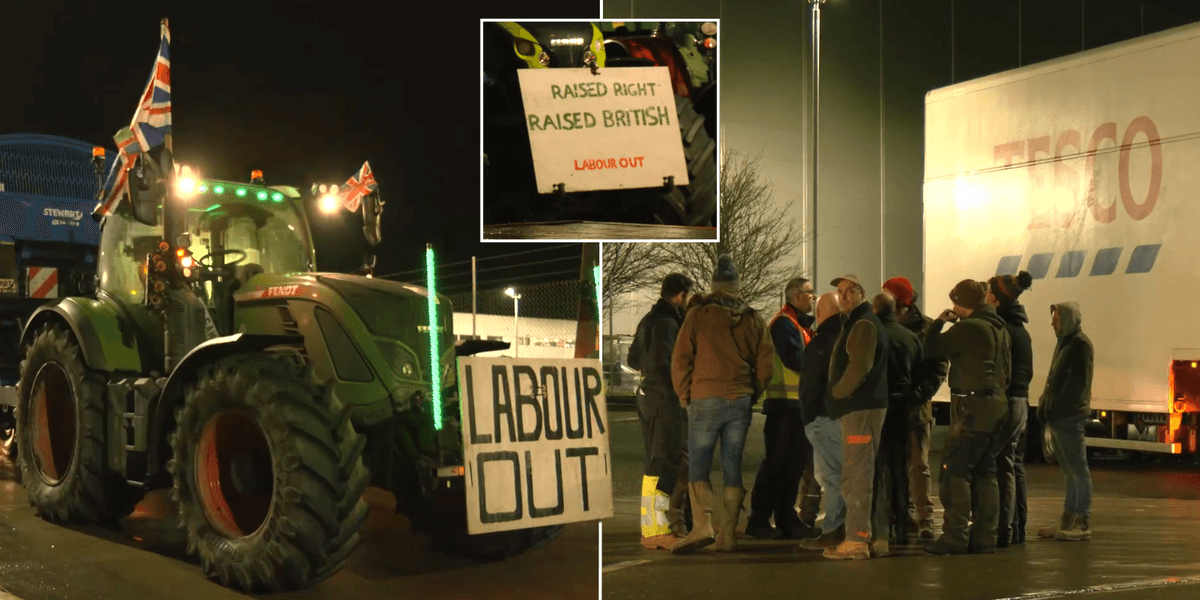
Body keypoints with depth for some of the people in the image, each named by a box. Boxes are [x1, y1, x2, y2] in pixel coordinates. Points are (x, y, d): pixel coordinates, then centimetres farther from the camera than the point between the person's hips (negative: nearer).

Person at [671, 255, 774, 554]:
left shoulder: (697, 316, -3)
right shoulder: (754, 320, 7)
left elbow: (680, 360, -4)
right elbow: (766, 364, 7)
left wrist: (685, 396, 7)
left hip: (705, 399, -3)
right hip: (741, 402, 3)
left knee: (698, 464, 0)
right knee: (733, 467, 8)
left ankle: (702, 525, -18)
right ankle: (729, 534, 8)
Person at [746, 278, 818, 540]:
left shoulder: (799, 324, 21)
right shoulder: (784, 323, -11)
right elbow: (795, 360, -21)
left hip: (796, 403, 10)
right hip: (785, 403, -10)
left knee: (794, 463, 12)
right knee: (776, 463, -9)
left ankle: (786, 519, 17)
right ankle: (759, 520, -5)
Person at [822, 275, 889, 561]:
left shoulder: (864, 324, -11)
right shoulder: (855, 323, 22)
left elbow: (859, 367, -21)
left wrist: (836, 393, -9)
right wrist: (838, 394, 17)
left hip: (861, 408, -11)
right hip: (857, 408, 11)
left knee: (856, 475, -11)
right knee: (855, 475, 14)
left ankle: (856, 540, -11)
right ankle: (859, 535, 20)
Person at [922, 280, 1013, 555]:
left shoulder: (968, 327, -14)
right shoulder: (1000, 328, 15)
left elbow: (933, 348, -10)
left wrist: (940, 321, 5)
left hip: (973, 406, -9)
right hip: (997, 403, 9)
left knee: (954, 471, -6)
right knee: (984, 472, 11)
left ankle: (955, 537, -9)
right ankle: (984, 538, 12)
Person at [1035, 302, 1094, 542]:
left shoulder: (1080, 344, -9)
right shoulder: (1064, 343, 18)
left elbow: (1079, 383, -17)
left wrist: (1055, 406, -18)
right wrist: (1046, 403, 7)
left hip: (1070, 416, -9)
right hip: (1057, 416, 9)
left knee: (1077, 469, -5)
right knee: (1068, 470, 11)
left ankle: (1083, 524, -2)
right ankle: (1068, 520, 16)